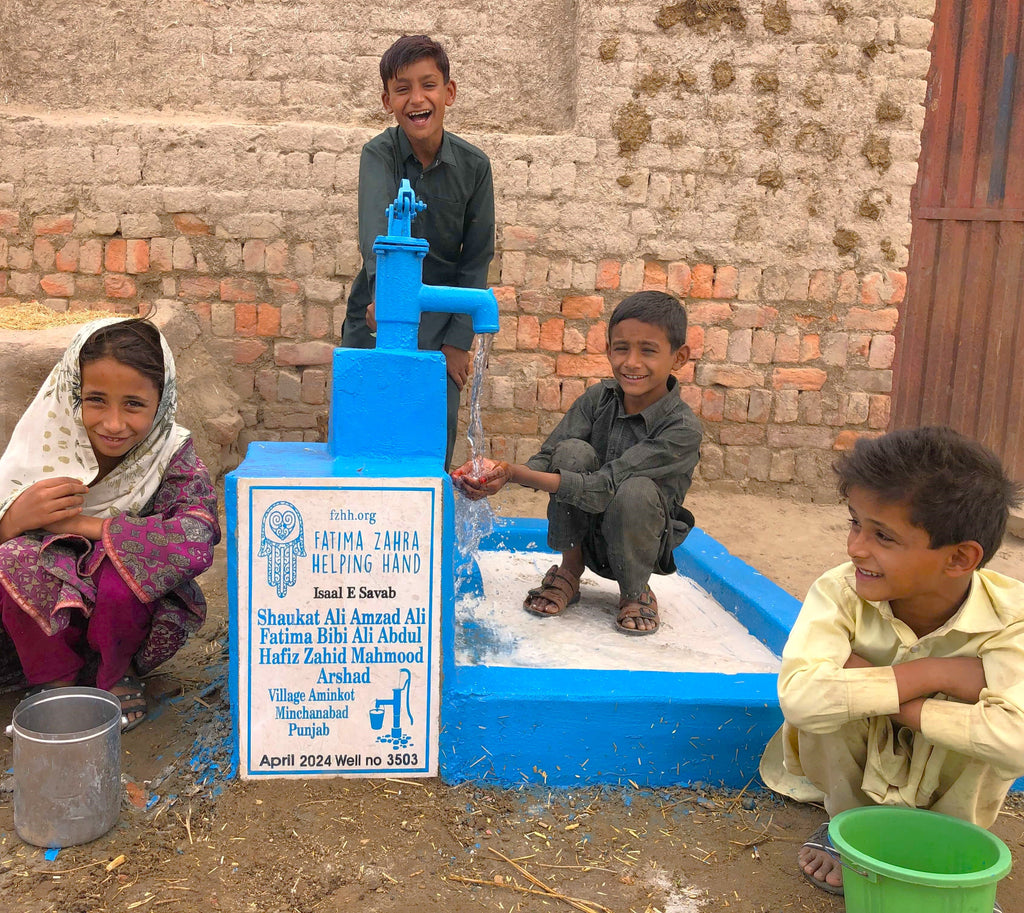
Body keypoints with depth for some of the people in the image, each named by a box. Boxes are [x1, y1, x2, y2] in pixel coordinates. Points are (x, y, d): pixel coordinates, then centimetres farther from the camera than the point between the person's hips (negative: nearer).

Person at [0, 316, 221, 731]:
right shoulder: (45, 444, -14)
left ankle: (117, 674, -2)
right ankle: (58, 679, -2)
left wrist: (82, 524, -30)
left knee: (122, 567, -32)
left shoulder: (173, 456, -19)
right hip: (49, 618, 2)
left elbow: (197, 540, -37)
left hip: (136, 610, -1)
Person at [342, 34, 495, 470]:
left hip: (439, 326, 1)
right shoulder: (379, 154, -9)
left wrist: (459, 340, -5)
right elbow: (377, 228, -29)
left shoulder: (473, 166, -3)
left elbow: (476, 258, 1)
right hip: (376, 322, -1)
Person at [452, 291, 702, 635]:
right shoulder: (600, 398, -10)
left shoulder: (683, 428, -25)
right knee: (573, 451, -24)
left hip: (642, 543, -3)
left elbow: (603, 488, -32)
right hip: (585, 535, 3)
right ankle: (569, 571, -3)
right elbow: (547, 459, -13)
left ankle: (636, 593, -6)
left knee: (636, 489, -35)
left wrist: (515, 473, -38)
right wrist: (501, 475, -36)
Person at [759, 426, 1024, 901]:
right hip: (855, 771, 0)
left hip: (946, 787, 0)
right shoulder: (840, 592, -29)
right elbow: (799, 697, -46)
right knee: (827, 691, -31)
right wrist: (932, 674, -40)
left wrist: (886, 693, -38)